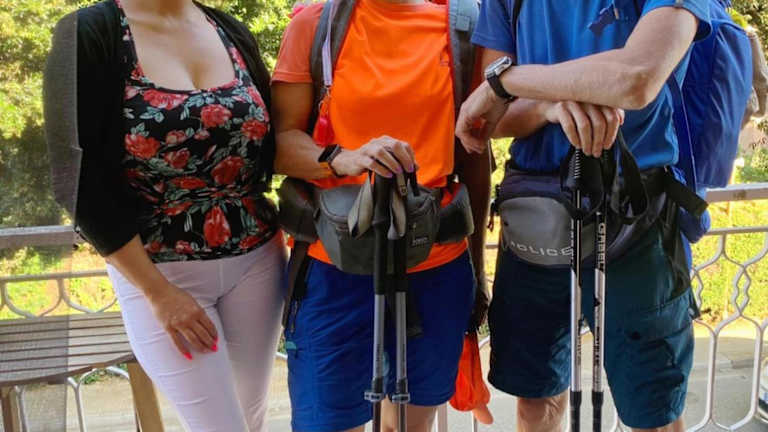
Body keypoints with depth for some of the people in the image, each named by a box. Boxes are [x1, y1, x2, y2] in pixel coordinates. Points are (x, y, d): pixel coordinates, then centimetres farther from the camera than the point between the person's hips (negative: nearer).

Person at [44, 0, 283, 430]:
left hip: (257, 260, 4)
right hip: (154, 269, -4)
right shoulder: (87, 35, -9)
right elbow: (82, 181, -12)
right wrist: (158, 292, -13)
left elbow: (270, 140, 9)